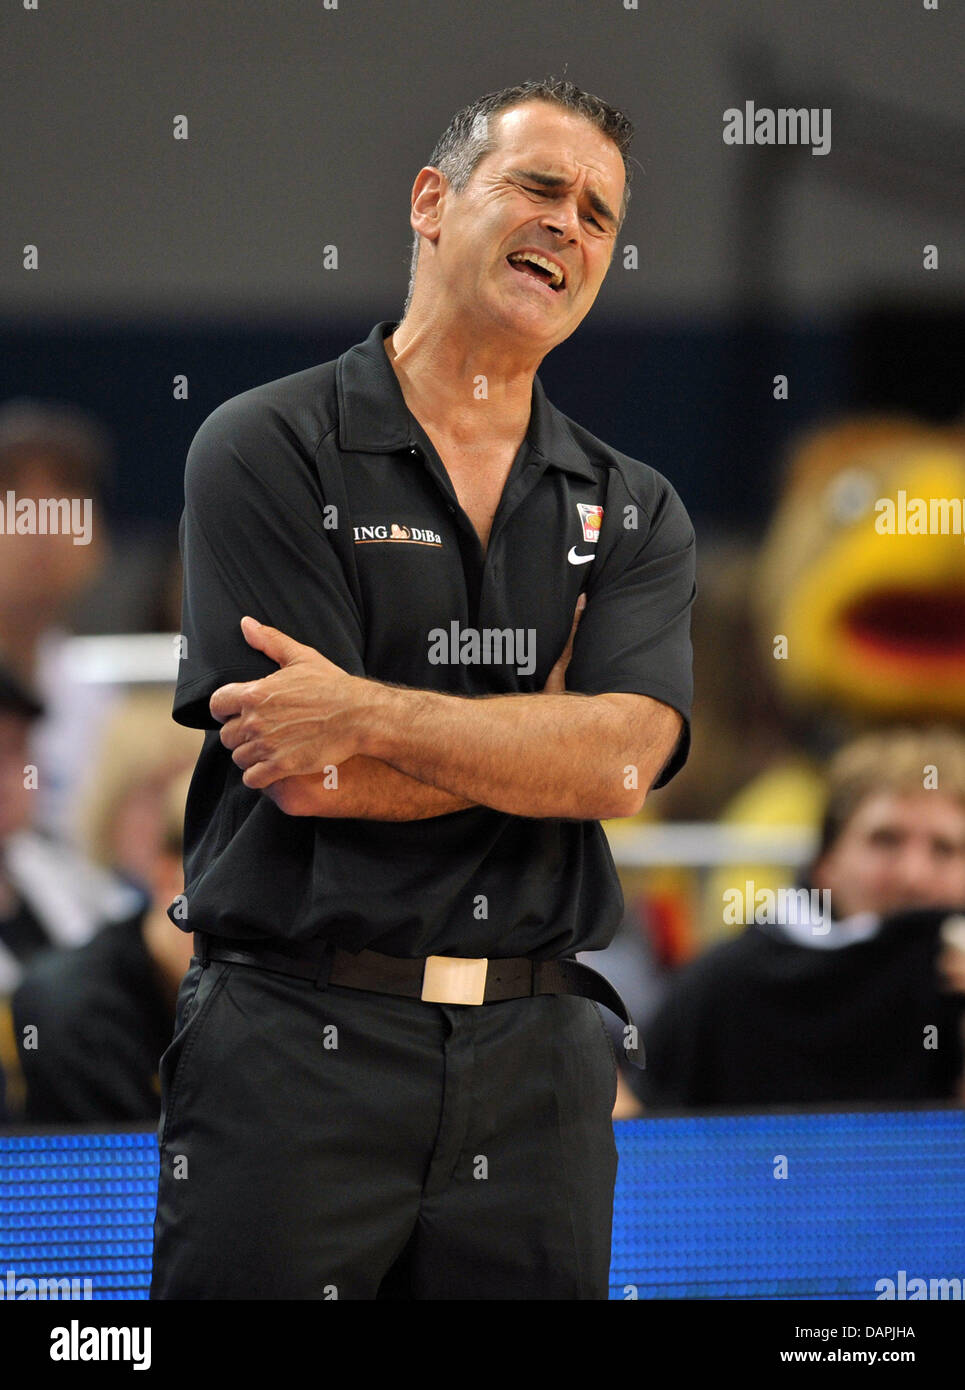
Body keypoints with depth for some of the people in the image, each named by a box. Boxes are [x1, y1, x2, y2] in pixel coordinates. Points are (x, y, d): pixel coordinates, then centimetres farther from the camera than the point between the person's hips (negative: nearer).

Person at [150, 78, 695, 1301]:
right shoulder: (267, 453, -1)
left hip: (534, 1062, 4)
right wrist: (543, 738, -7)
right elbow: (309, 783, -11)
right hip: (297, 1049, -3)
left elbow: (622, 762, -8)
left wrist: (368, 716, -15)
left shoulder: (633, 513, 11)